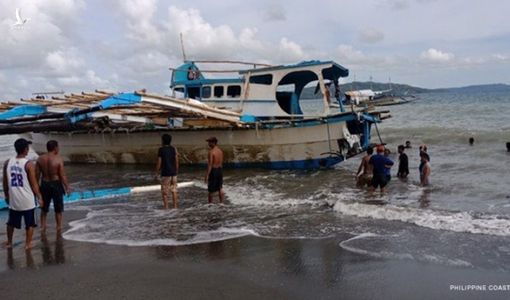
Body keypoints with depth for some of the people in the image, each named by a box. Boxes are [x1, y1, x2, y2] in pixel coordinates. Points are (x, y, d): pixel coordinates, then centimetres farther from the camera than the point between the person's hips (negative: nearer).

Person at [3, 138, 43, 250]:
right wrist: (39, 197, -2)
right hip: (27, 200, -4)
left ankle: (9, 242, 34)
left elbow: (5, 182, 6)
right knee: (29, 224, 11)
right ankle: (28, 244, 16)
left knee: (11, 222, 21)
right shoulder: (29, 164, -16)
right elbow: (33, 183, -13)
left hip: (13, 199, 4)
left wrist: (6, 195, 19)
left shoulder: (7, 163, -2)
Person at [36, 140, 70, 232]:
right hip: (56, 184, -3)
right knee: (58, 209, 11)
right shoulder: (59, 159, -15)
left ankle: (43, 227, 22)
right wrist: (67, 187, -6)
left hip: (44, 184, 4)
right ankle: (59, 227, 20)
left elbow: (37, 174, 0)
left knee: (44, 208, 18)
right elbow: (62, 175, -15)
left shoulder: (40, 159, -3)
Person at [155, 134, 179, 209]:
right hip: (173, 172, 4)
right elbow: (177, 161, 4)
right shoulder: (174, 149, 4)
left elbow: (159, 162, -8)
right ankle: (175, 206, 13)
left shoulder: (161, 149, -7)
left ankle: (166, 207, 5)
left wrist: (157, 172, 2)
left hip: (165, 173, -4)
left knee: (164, 192, 4)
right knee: (174, 190, 11)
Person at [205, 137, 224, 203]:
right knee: (220, 188, 13)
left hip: (213, 170, -7)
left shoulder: (211, 151, -16)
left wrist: (207, 175, -19)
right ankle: (221, 203, 17)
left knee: (211, 190, 5)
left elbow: (210, 164, -20)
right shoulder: (220, 151, 6)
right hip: (220, 170, 7)